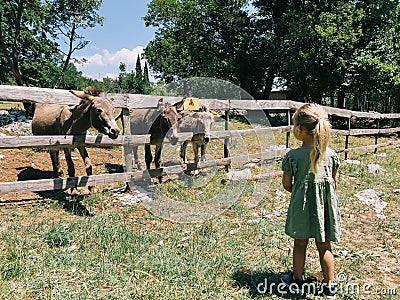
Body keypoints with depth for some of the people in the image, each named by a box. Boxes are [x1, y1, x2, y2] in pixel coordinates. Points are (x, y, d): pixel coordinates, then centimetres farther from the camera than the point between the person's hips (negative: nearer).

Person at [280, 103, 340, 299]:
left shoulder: (293, 156, -15)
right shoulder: (331, 154, -6)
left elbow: (286, 184, -7)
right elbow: (334, 183, 4)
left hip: (302, 204, -2)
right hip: (326, 204, 3)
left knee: (300, 244, 15)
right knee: (324, 246, 15)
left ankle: (297, 281, 31)